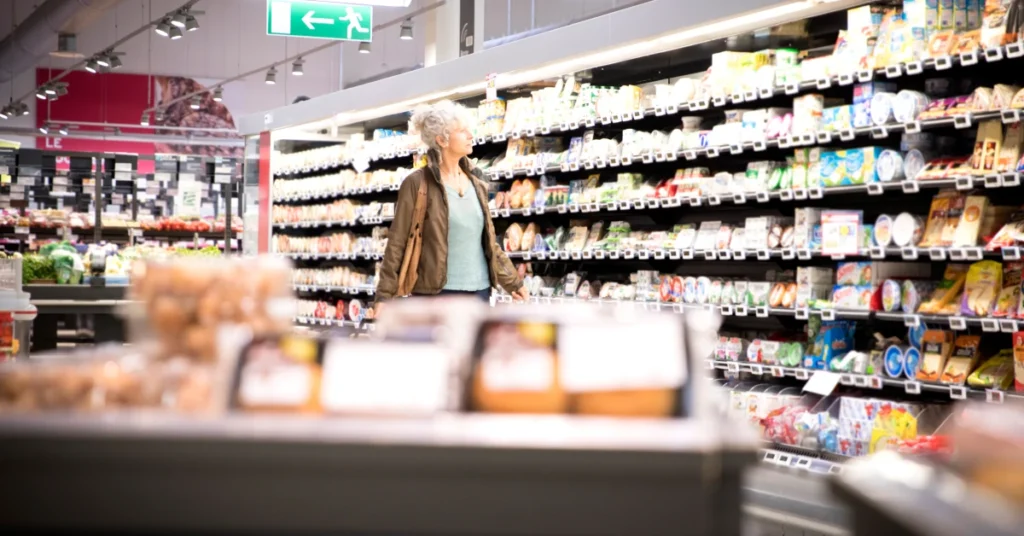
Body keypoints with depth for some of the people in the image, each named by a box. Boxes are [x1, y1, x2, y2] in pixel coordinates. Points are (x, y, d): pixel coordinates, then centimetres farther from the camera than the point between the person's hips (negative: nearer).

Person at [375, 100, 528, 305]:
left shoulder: (476, 184, 12)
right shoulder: (418, 184, -6)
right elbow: (397, 243, -6)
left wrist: (513, 281, 18)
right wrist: (384, 295, -11)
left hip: (479, 291, 6)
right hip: (436, 294, -6)